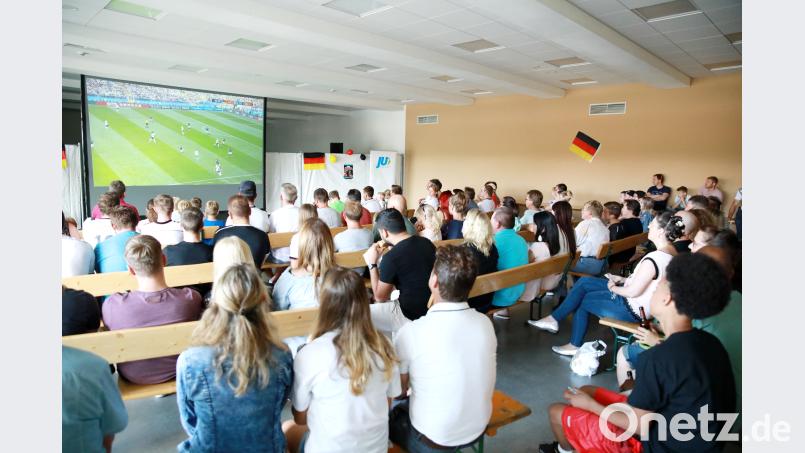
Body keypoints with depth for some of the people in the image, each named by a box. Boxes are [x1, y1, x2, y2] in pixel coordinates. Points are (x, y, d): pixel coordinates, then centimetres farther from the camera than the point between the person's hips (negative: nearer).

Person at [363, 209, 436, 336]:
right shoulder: (426, 242, -1)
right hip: (435, 308, 7)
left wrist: (372, 264, -3)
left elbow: (380, 297, -9)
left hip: (412, 316, -7)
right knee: (392, 295, 30)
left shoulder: (391, 257, -21)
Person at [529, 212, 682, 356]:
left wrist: (613, 287, -8)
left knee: (582, 301, 9)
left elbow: (633, 291, -26)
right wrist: (623, 280, 9)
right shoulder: (672, 252, 1)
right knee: (584, 282, 9)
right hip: (641, 305, 9)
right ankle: (554, 319, 13)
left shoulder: (653, 258, -28)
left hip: (632, 309, -9)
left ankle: (575, 346, 24)